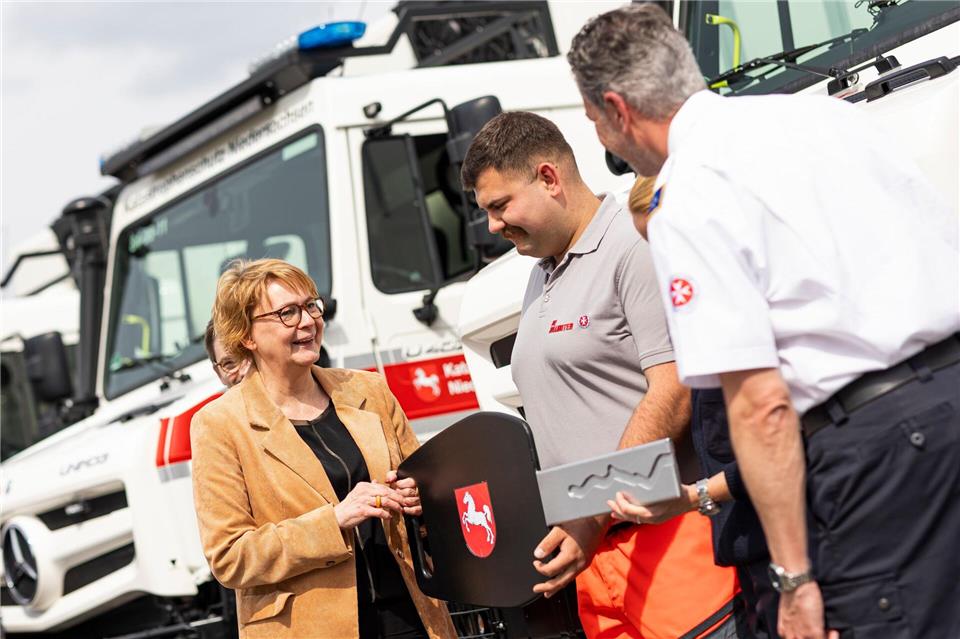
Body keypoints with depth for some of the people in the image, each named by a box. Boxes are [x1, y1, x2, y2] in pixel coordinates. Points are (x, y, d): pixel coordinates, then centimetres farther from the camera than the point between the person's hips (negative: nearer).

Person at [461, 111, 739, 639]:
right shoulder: (542, 278, 21)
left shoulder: (633, 248, -7)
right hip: (597, 556, 8)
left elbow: (673, 393, -16)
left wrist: (595, 520, -19)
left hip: (667, 535, -8)